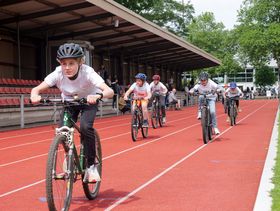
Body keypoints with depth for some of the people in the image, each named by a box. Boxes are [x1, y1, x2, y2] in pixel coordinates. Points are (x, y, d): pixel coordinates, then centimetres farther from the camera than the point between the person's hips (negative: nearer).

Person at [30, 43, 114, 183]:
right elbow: (36, 89, -28)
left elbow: (109, 91, -45)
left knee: (85, 127, -28)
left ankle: (91, 166, -12)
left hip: (89, 101, -3)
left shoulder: (87, 72, -34)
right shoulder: (58, 73, -27)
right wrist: (34, 96, -52)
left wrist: (98, 96, -66)